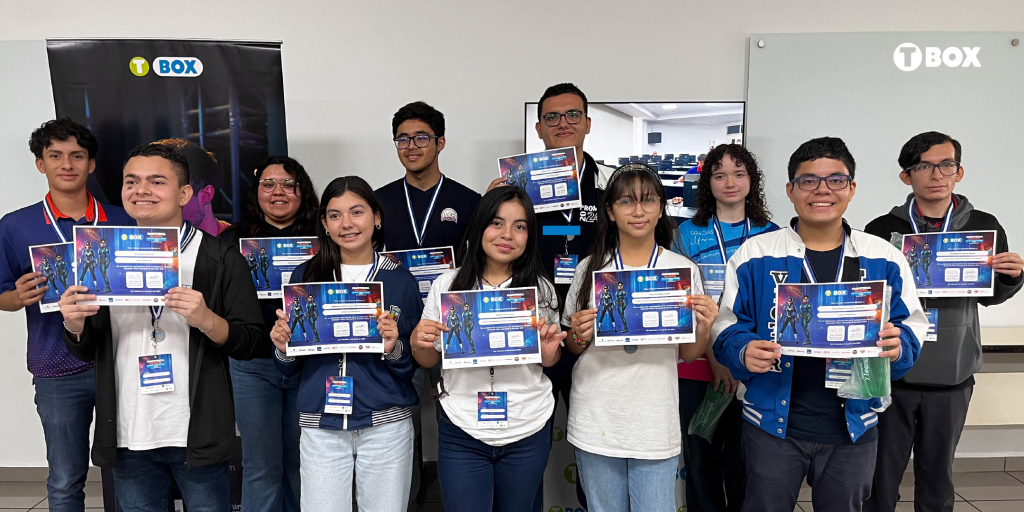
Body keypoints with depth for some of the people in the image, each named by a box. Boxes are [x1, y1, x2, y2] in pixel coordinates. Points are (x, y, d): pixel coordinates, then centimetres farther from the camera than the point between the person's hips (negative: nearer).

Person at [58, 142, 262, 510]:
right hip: (128, 436, 4)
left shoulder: (220, 258, -4)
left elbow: (248, 345, -6)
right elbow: (86, 352, 13)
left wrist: (206, 320, -24)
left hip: (196, 435, -3)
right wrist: (75, 325, -8)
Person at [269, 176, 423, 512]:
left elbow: (413, 364, 2)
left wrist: (394, 348, -18)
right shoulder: (306, 276, 2)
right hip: (320, 427, 1)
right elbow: (290, 367, 8)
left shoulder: (400, 279, -1)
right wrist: (283, 347, -12)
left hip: (385, 425, -1)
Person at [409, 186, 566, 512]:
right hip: (462, 435, -1)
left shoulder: (541, 289, -3)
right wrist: (419, 342, -17)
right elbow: (429, 360, 4)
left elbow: (551, 360, 9)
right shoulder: (447, 285, -5)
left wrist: (549, 352, -13)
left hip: (528, 434, 1)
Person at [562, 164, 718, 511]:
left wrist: (704, 329, -15)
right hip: (596, 421, 1)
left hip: (656, 425, -1)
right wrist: (579, 336, -12)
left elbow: (688, 354, 5)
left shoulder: (684, 269, 0)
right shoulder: (590, 268, 1)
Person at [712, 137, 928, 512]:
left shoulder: (885, 259, 1)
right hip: (773, 423, -1)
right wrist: (744, 351, -26)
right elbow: (727, 328, -4)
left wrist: (897, 347, -20)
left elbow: (911, 328, 3)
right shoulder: (754, 255, -4)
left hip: (854, 429, 2)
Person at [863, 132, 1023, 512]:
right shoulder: (882, 230, -6)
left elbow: (989, 296, 14)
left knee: (937, 476, 16)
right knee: (882, 474, 7)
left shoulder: (984, 227, 2)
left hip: (953, 378, 2)